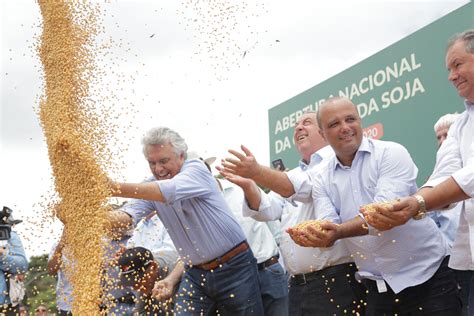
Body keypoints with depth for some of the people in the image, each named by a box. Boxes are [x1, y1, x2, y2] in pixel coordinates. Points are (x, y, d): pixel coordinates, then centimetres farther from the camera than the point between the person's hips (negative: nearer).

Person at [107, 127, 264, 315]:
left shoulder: (196, 169, -15)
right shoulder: (152, 187, 3)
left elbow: (170, 190, -35)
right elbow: (130, 214, -13)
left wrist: (116, 189, -44)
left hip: (234, 268, -5)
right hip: (196, 273, 5)